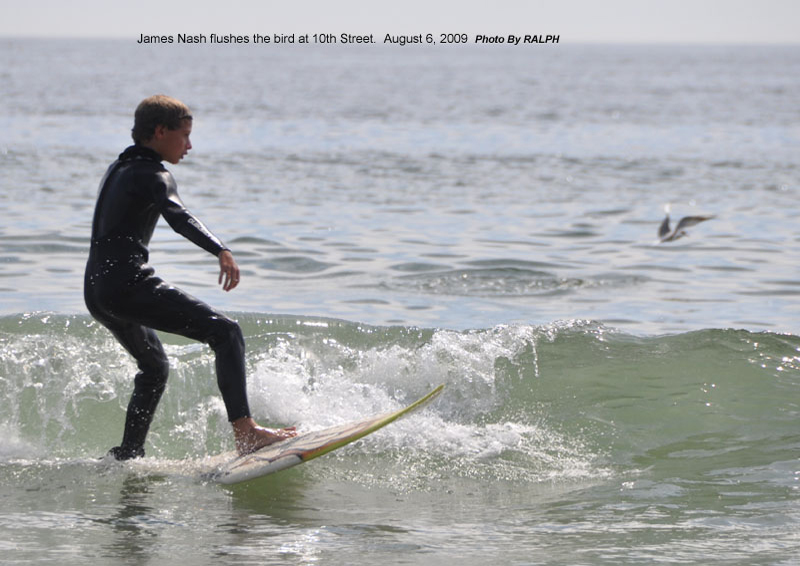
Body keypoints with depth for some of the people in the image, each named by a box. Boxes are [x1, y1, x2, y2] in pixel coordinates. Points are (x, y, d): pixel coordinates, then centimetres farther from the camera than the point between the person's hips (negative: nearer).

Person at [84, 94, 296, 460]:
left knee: (154, 368, 30)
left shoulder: (117, 170, 22)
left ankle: (127, 457, 31)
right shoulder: (154, 175, -7)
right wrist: (221, 251, -43)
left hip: (96, 292, 10)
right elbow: (177, 216, -28)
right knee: (225, 333, -13)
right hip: (128, 284, -10)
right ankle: (244, 432, -26)